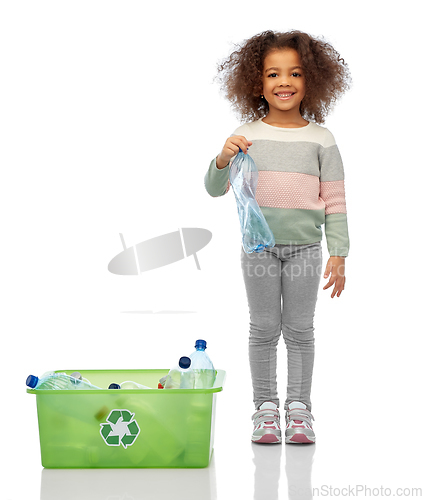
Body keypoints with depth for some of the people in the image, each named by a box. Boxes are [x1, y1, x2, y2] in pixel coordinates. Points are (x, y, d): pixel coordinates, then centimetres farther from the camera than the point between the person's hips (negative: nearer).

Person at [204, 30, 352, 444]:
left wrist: (338, 255, -2)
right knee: (264, 329, 6)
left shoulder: (320, 139, 1)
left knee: (299, 330, 6)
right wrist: (224, 159, -19)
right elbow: (214, 189, 1)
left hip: (305, 247, 0)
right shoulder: (247, 136, 1)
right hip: (259, 246, 0)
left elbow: (335, 201, 2)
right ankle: (265, 407, 16)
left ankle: (298, 407, 17)